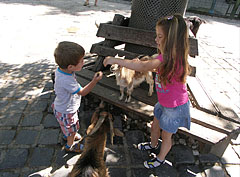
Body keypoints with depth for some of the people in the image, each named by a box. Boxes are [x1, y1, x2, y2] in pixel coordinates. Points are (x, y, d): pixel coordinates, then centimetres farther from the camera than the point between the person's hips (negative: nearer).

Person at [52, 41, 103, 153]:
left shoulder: (60, 70, -15)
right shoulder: (67, 81, -43)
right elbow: (82, 92, -29)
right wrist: (95, 80, -33)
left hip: (61, 106, 8)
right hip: (66, 112, -8)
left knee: (69, 127, 36)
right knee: (72, 130, 21)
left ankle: (67, 135, 64)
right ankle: (70, 146, 48)